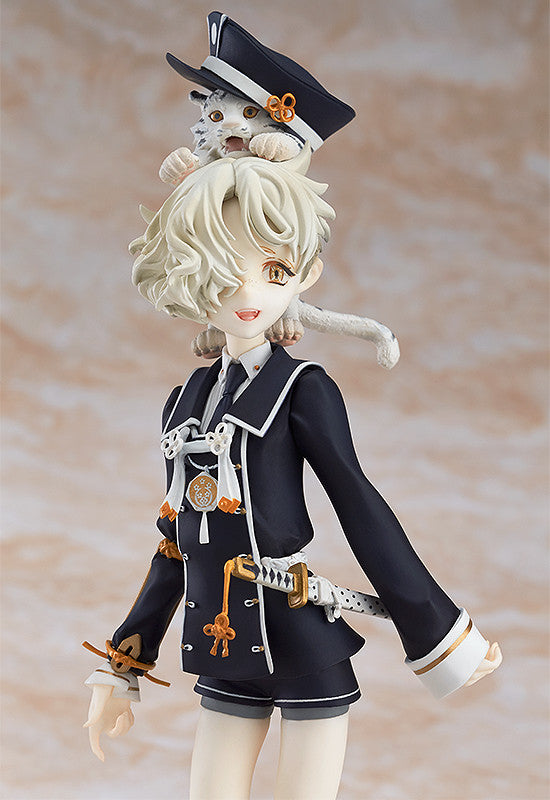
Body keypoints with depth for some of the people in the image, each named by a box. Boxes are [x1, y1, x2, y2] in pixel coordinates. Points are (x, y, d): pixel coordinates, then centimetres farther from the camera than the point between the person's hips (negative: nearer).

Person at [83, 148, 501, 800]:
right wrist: (121, 670, 19)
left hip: (306, 647, -5)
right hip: (226, 654, 6)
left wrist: (437, 635, -6)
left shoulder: (302, 390, -6)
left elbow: (361, 510, -5)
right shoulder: (186, 401, 11)